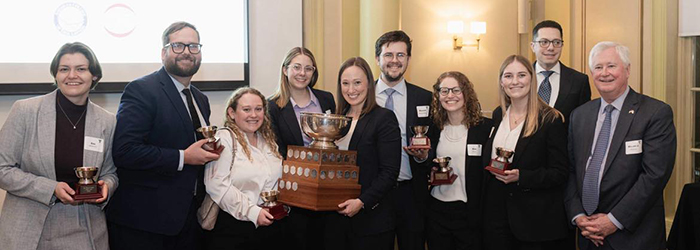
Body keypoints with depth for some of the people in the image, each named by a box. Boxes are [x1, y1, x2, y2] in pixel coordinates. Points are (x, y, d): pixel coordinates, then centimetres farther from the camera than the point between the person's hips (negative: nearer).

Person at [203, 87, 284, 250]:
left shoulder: (269, 141, 12)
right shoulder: (224, 139, -9)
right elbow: (217, 185, -18)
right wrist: (252, 212, -18)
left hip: (269, 225, 6)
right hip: (231, 227, -6)